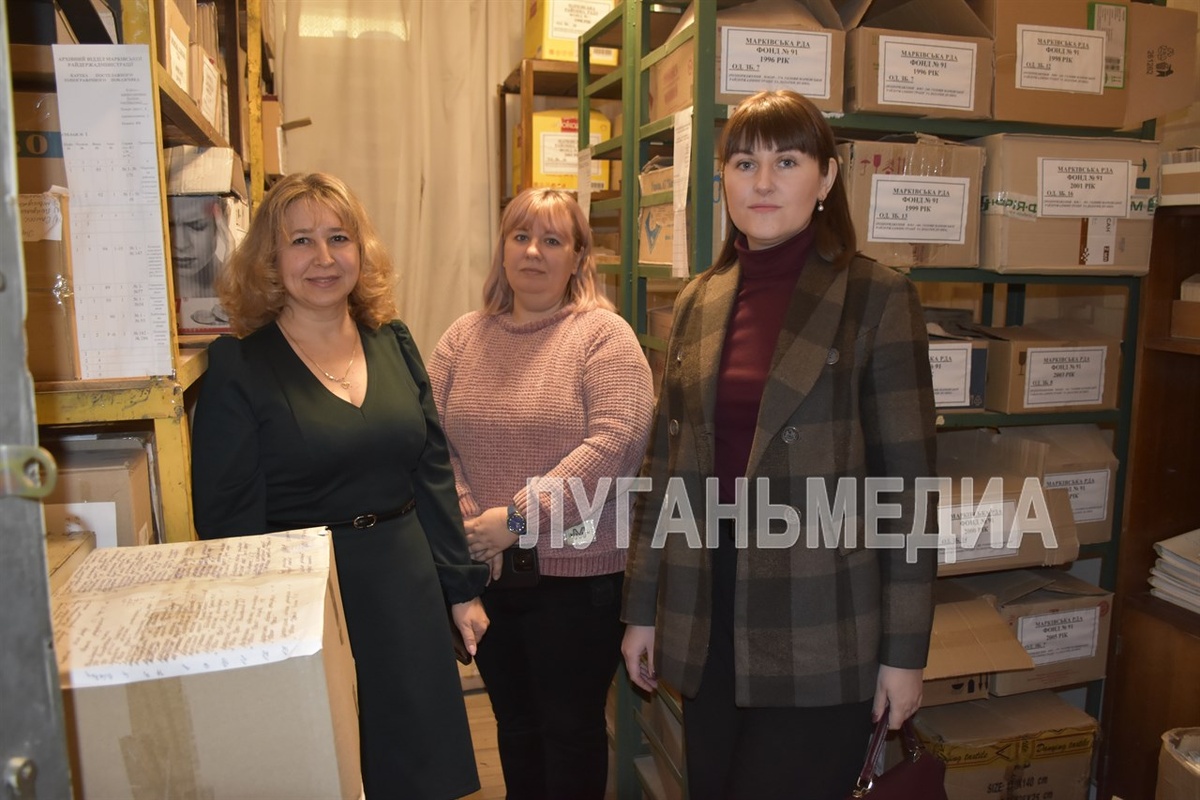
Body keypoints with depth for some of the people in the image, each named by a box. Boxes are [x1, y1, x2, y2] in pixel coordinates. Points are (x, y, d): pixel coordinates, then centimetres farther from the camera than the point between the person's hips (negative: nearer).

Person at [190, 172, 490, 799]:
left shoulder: (392, 343, 4)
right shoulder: (238, 367, -9)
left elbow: (433, 474, 7)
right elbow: (229, 517, -9)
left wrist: (462, 588, 7)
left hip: (407, 590, 5)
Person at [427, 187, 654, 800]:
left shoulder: (603, 335, -8)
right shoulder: (462, 339, 6)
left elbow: (617, 439, -20)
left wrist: (519, 517, -21)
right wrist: (467, 522, -13)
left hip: (576, 573, -4)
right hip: (482, 571, 4)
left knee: (571, 728, 13)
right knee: (513, 722, 22)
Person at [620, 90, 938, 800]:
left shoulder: (876, 297, -7)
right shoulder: (699, 302, 6)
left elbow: (907, 482, -7)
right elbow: (668, 464, 9)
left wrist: (905, 649, -6)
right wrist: (643, 608, 10)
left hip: (819, 636, -4)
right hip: (708, 623, 5)